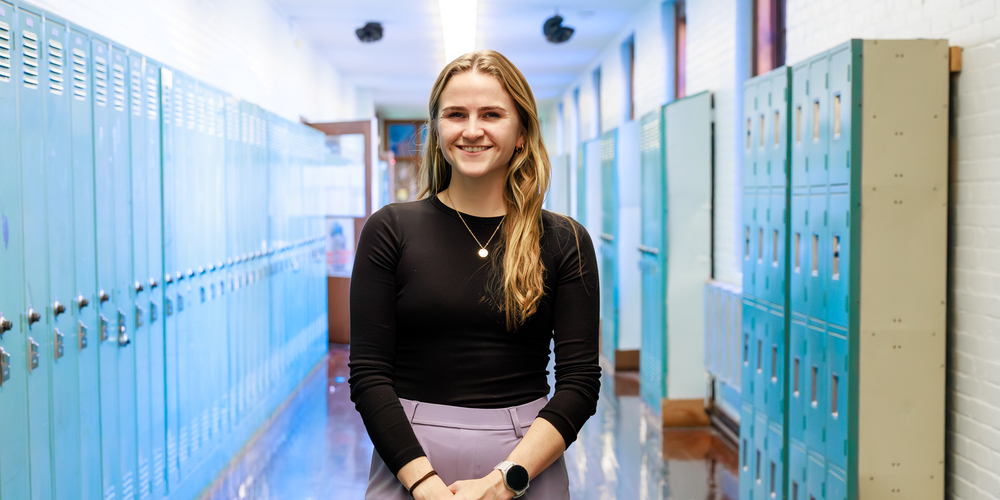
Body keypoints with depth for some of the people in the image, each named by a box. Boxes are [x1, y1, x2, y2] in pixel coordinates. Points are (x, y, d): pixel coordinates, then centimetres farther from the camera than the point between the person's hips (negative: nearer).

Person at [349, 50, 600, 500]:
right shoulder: (390, 229, -2)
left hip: (527, 464, 1)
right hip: (409, 463, 0)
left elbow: (581, 381, -5)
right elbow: (368, 374, -6)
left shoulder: (565, 242, 0)